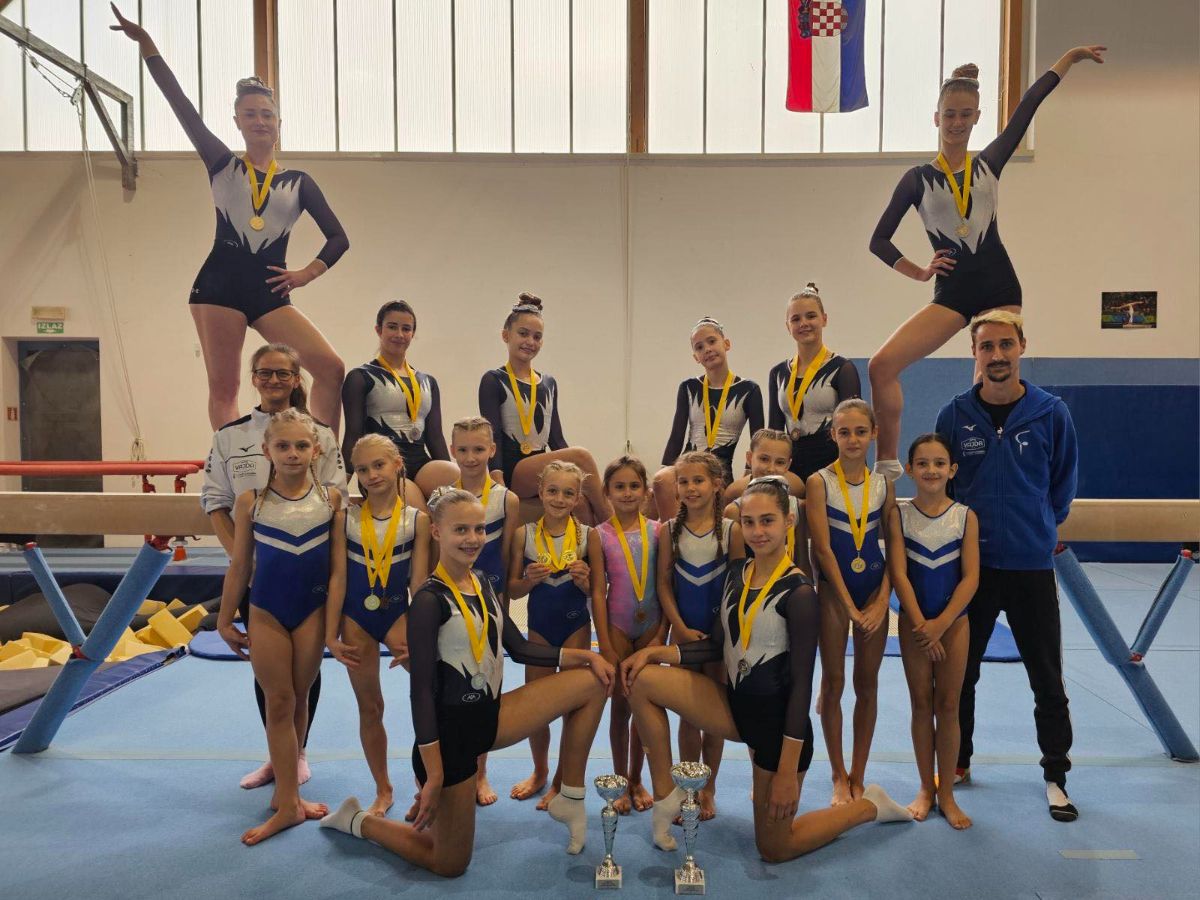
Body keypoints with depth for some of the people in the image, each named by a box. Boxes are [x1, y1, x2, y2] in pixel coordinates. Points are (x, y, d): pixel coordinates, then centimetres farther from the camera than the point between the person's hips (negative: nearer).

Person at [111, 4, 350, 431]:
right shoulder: (221, 164, 11)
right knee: (223, 389, -2)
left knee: (331, 368, -14)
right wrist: (146, 43, -2)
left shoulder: (298, 182, 12)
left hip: (269, 291, 1)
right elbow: (181, 104, 4)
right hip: (220, 284, 0)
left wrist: (308, 272, -1)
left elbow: (339, 238, 11)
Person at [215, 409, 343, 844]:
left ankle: (285, 791, 28)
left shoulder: (331, 500, -6)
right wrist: (225, 620, 7)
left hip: (312, 612, 0)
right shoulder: (251, 502, -6)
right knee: (278, 702, 4)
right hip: (266, 613, 0)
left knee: (298, 699, 12)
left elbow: (338, 568, -4)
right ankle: (289, 802, 12)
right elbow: (239, 567, 2)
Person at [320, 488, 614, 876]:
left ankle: (570, 798, 11)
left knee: (593, 681, -1)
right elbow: (421, 690, -20)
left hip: (490, 716, 8)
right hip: (450, 731, -7)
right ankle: (356, 820, 28)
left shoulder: (483, 585, 6)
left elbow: (519, 648, 9)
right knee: (450, 864, 7)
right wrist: (433, 774, -20)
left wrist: (584, 655, -1)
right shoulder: (430, 600, -19)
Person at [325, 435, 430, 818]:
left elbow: (419, 582, -6)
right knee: (369, 707, 12)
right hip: (356, 618, 2)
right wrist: (331, 635, -3)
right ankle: (383, 791, 29)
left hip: (396, 613, -1)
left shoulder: (416, 519, -6)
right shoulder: (348, 517, -3)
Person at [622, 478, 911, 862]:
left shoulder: (798, 593, -20)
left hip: (777, 721, -6)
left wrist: (788, 771, -18)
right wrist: (655, 652, -7)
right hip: (735, 705, 7)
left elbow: (802, 684, -18)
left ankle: (868, 806, 31)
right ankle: (665, 795, 3)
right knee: (642, 679, -10)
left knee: (774, 848, 9)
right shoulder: (736, 574, 2)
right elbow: (718, 645, 7)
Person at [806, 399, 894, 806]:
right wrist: (848, 604, -14)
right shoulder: (819, 482, -8)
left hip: (874, 591, 3)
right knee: (833, 681, 6)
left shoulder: (883, 484, 3)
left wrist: (882, 600, -8)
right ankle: (839, 777, 20)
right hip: (833, 589, -3)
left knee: (867, 684, 10)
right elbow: (822, 547, -12)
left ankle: (858, 776, 23)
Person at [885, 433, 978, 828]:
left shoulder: (965, 516, -4)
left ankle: (946, 793, 20)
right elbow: (898, 573, -9)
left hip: (953, 621, 0)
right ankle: (925, 789, 22)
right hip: (913, 621, 0)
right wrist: (920, 624, -14)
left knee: (948, 706, 7)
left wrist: (941, 623, -15)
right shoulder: (899, 513, -5)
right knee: (921, 704, 9)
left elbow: (970, 578, -8)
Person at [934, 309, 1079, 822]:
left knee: (1047, 678, 9)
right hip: (970, 563, 1)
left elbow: (1065, 480, 9)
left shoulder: (1051, 412, -4)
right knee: (960, 673, 12)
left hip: (1032, 564, -1)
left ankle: (1056, 775, 27)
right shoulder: (955, 415, -3)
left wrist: (1043, 525, 9)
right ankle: (957, 763, 30)